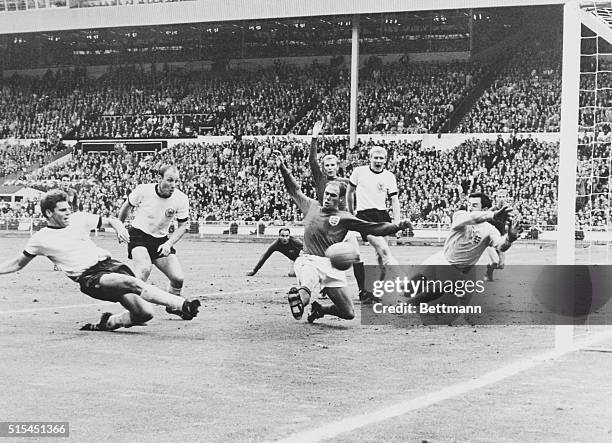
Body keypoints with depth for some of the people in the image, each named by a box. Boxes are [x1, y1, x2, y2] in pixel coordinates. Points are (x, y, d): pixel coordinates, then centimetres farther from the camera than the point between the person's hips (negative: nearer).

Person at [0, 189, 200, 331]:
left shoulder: (79, 218, 13)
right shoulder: (40, 239, 5)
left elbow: (109, 221, 23)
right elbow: (18, 263, 16)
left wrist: (118, 225, 0)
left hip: (108, 263, 5)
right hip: (89, 277, -5)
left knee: (144, 313, -15)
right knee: (132, 283, -33)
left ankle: (110, 322, 10)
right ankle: (183, 305, -39)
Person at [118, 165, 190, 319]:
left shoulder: (181, 199, -13)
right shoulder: (142, 191, -17)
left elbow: (182, 225, -1)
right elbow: (127, 206, 3)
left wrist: (169, 243, -16)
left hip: (161, 240, 3)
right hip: (138, 235, -3)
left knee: (178, 278, -6)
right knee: (145, 268, -32)